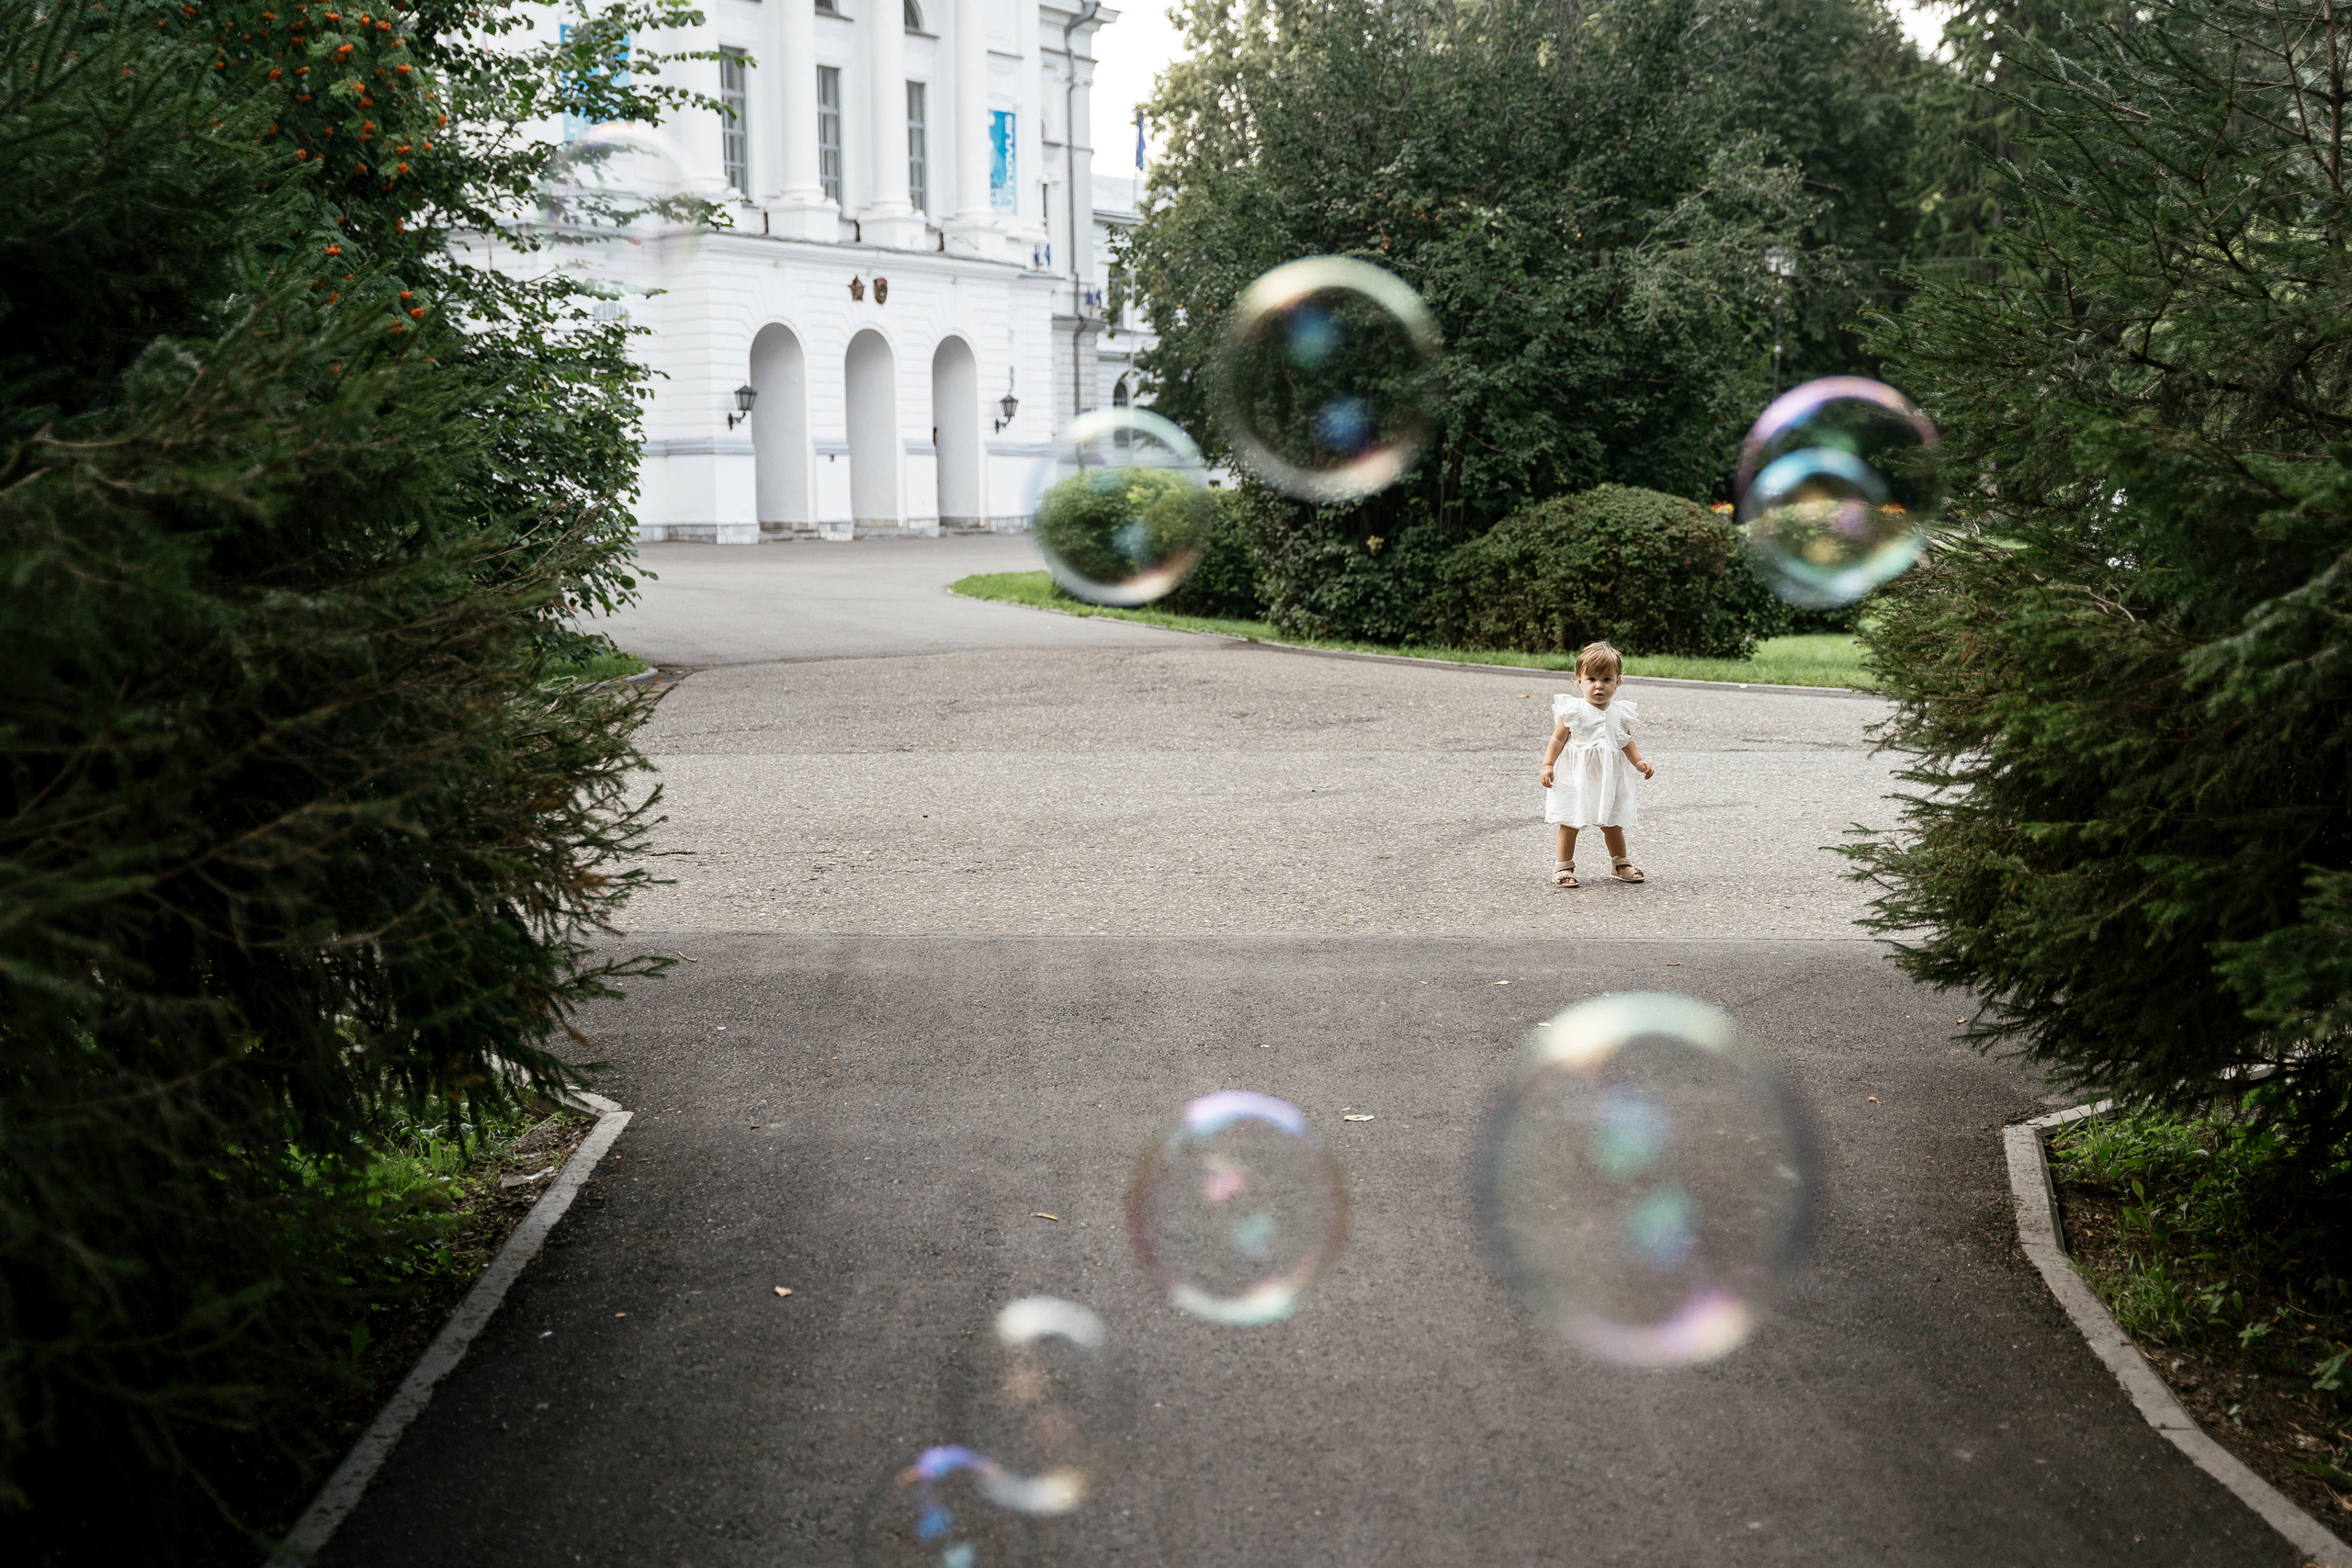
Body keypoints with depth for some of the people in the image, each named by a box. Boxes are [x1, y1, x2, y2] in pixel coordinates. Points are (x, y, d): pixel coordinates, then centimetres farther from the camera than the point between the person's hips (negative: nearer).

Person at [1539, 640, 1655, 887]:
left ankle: (1620, 863, 31)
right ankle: (1563, 866, 10)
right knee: (1570, 822, 0)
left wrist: (1639, 762, 3)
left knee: (1613, 823, 15)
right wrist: (1548, 765, -12)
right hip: (1577, 777, -3)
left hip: (1610, 777, 3)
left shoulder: (1620, 712, 2)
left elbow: (1626, 741, 14)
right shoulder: (1573, 710, -10)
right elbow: (1558, 739, -6)